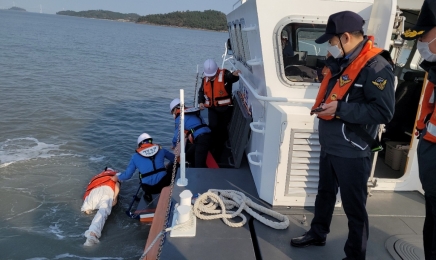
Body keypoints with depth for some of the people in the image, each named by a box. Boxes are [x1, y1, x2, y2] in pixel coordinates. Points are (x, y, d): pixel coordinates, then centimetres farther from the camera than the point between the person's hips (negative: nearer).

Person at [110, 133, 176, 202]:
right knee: (173, 164, 24)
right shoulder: (160, 149, 9)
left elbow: (127, 175, 10)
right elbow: (174, 159, 19)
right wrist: (166, 167, 39)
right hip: (163, 183, -2)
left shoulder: (135, 156, 9)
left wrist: (117, 177, 31)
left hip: (148, 188, 2)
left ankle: (148, 193, 17)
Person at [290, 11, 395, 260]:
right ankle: (317, 233, 44)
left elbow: (383, 112, -25)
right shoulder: (340, 63, 10)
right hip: (329, 146, 9)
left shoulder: (377, 67, -19)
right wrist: (323, 107, 8)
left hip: (352, 153, -9)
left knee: (354, 206, 6)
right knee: (325, 193, 24)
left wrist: (341, 108, -25)